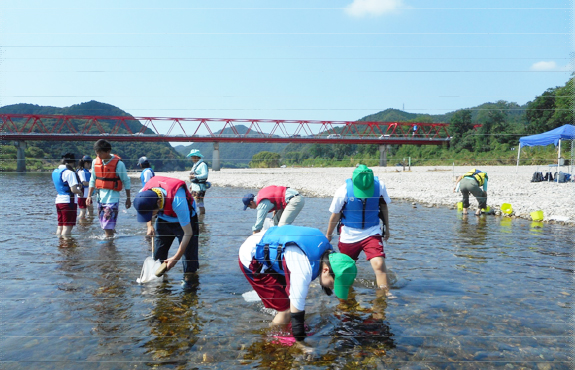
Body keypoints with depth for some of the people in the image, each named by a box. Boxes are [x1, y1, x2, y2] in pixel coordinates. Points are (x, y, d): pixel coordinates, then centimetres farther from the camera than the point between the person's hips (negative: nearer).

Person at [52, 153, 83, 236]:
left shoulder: (55, 172, 14)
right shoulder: (69, 172, -14)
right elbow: (74, 190, -20)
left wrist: (77, 185, 15)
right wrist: (80, 191, 1)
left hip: (58, 200, 9)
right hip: (68, 201, -9)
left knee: (60, 226, 13)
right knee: (68, 227, -6)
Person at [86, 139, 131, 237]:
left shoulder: (118, 163, -12)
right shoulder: (95, 162, 4)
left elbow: (126, 181, -4)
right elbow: (92, 180, 15)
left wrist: (128, 198, -1)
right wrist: (89, 196, 10)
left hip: (113, 197, -6)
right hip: (100, 196, 6)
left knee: (108, 226, -9)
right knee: (103, 224, 14)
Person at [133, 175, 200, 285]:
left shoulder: (177, 201, -44)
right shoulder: (143, 194, -26)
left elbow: (188, 233, -35)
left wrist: (176, 258, -32)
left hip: (185, 221, -5)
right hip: (163, 219, 5)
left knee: (188, 253, -13)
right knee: (158, 253, 6)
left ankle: (188, 279, 0)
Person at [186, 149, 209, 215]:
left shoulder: (202, 164, -12)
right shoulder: (195, 164, 18)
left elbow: (205, 175, -21)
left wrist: (194, 176, -30)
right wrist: (191, 184, 20)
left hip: (200, 187, -10)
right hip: (194, 187, 10)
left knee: (200, 203, -10)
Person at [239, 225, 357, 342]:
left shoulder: (327, 250, -8)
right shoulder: (304, 269, -34)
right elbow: (296, 309, -25)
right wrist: (300, 341, -16)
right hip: (251, 259, -9)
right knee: (287, 310, -9)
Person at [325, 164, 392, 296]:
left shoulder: (380, 186, -15)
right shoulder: (343, 191, -19)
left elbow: (384, 206, 5)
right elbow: (335, 215, -4)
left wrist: (387, 228, 14)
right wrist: (328, 234, 7)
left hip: (372, 232, 0)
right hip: (349, 235, 0)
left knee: (379, 264, -17)